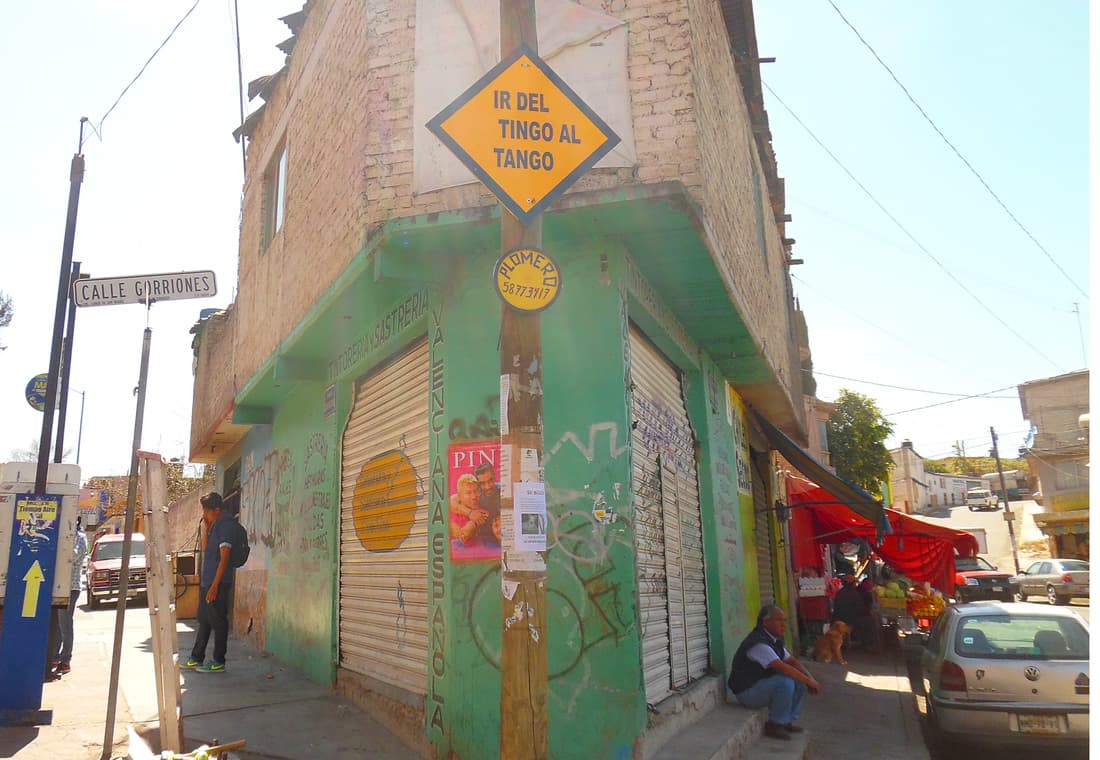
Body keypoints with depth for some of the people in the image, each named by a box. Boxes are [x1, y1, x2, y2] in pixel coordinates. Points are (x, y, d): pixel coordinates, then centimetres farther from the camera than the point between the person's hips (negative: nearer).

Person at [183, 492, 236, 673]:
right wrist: (207, 529, 9)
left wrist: (214, 586, -21)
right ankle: (196, 658, 26)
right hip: (206, 582, 10)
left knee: (218, 622, -1)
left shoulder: (225, 526, -16)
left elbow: (224, 558, -20)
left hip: (218, 583, -10)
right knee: (204, 621, 16)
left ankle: (218, 662, 7)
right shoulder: (215, 526, 13)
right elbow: (205, 550, 23)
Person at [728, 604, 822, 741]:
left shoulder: (775, 640, 8)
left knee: (800, 682, 2)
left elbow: (792, 661, 10)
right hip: (747, 692, -10)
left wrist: (811, 679, -6)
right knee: (785, 682, -28)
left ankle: (787, 721, 12)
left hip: (763, 685, 10)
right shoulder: (758, 642, -25)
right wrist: (809, 681, -23)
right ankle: (774, 725, -12)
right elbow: (782, 668, -31)